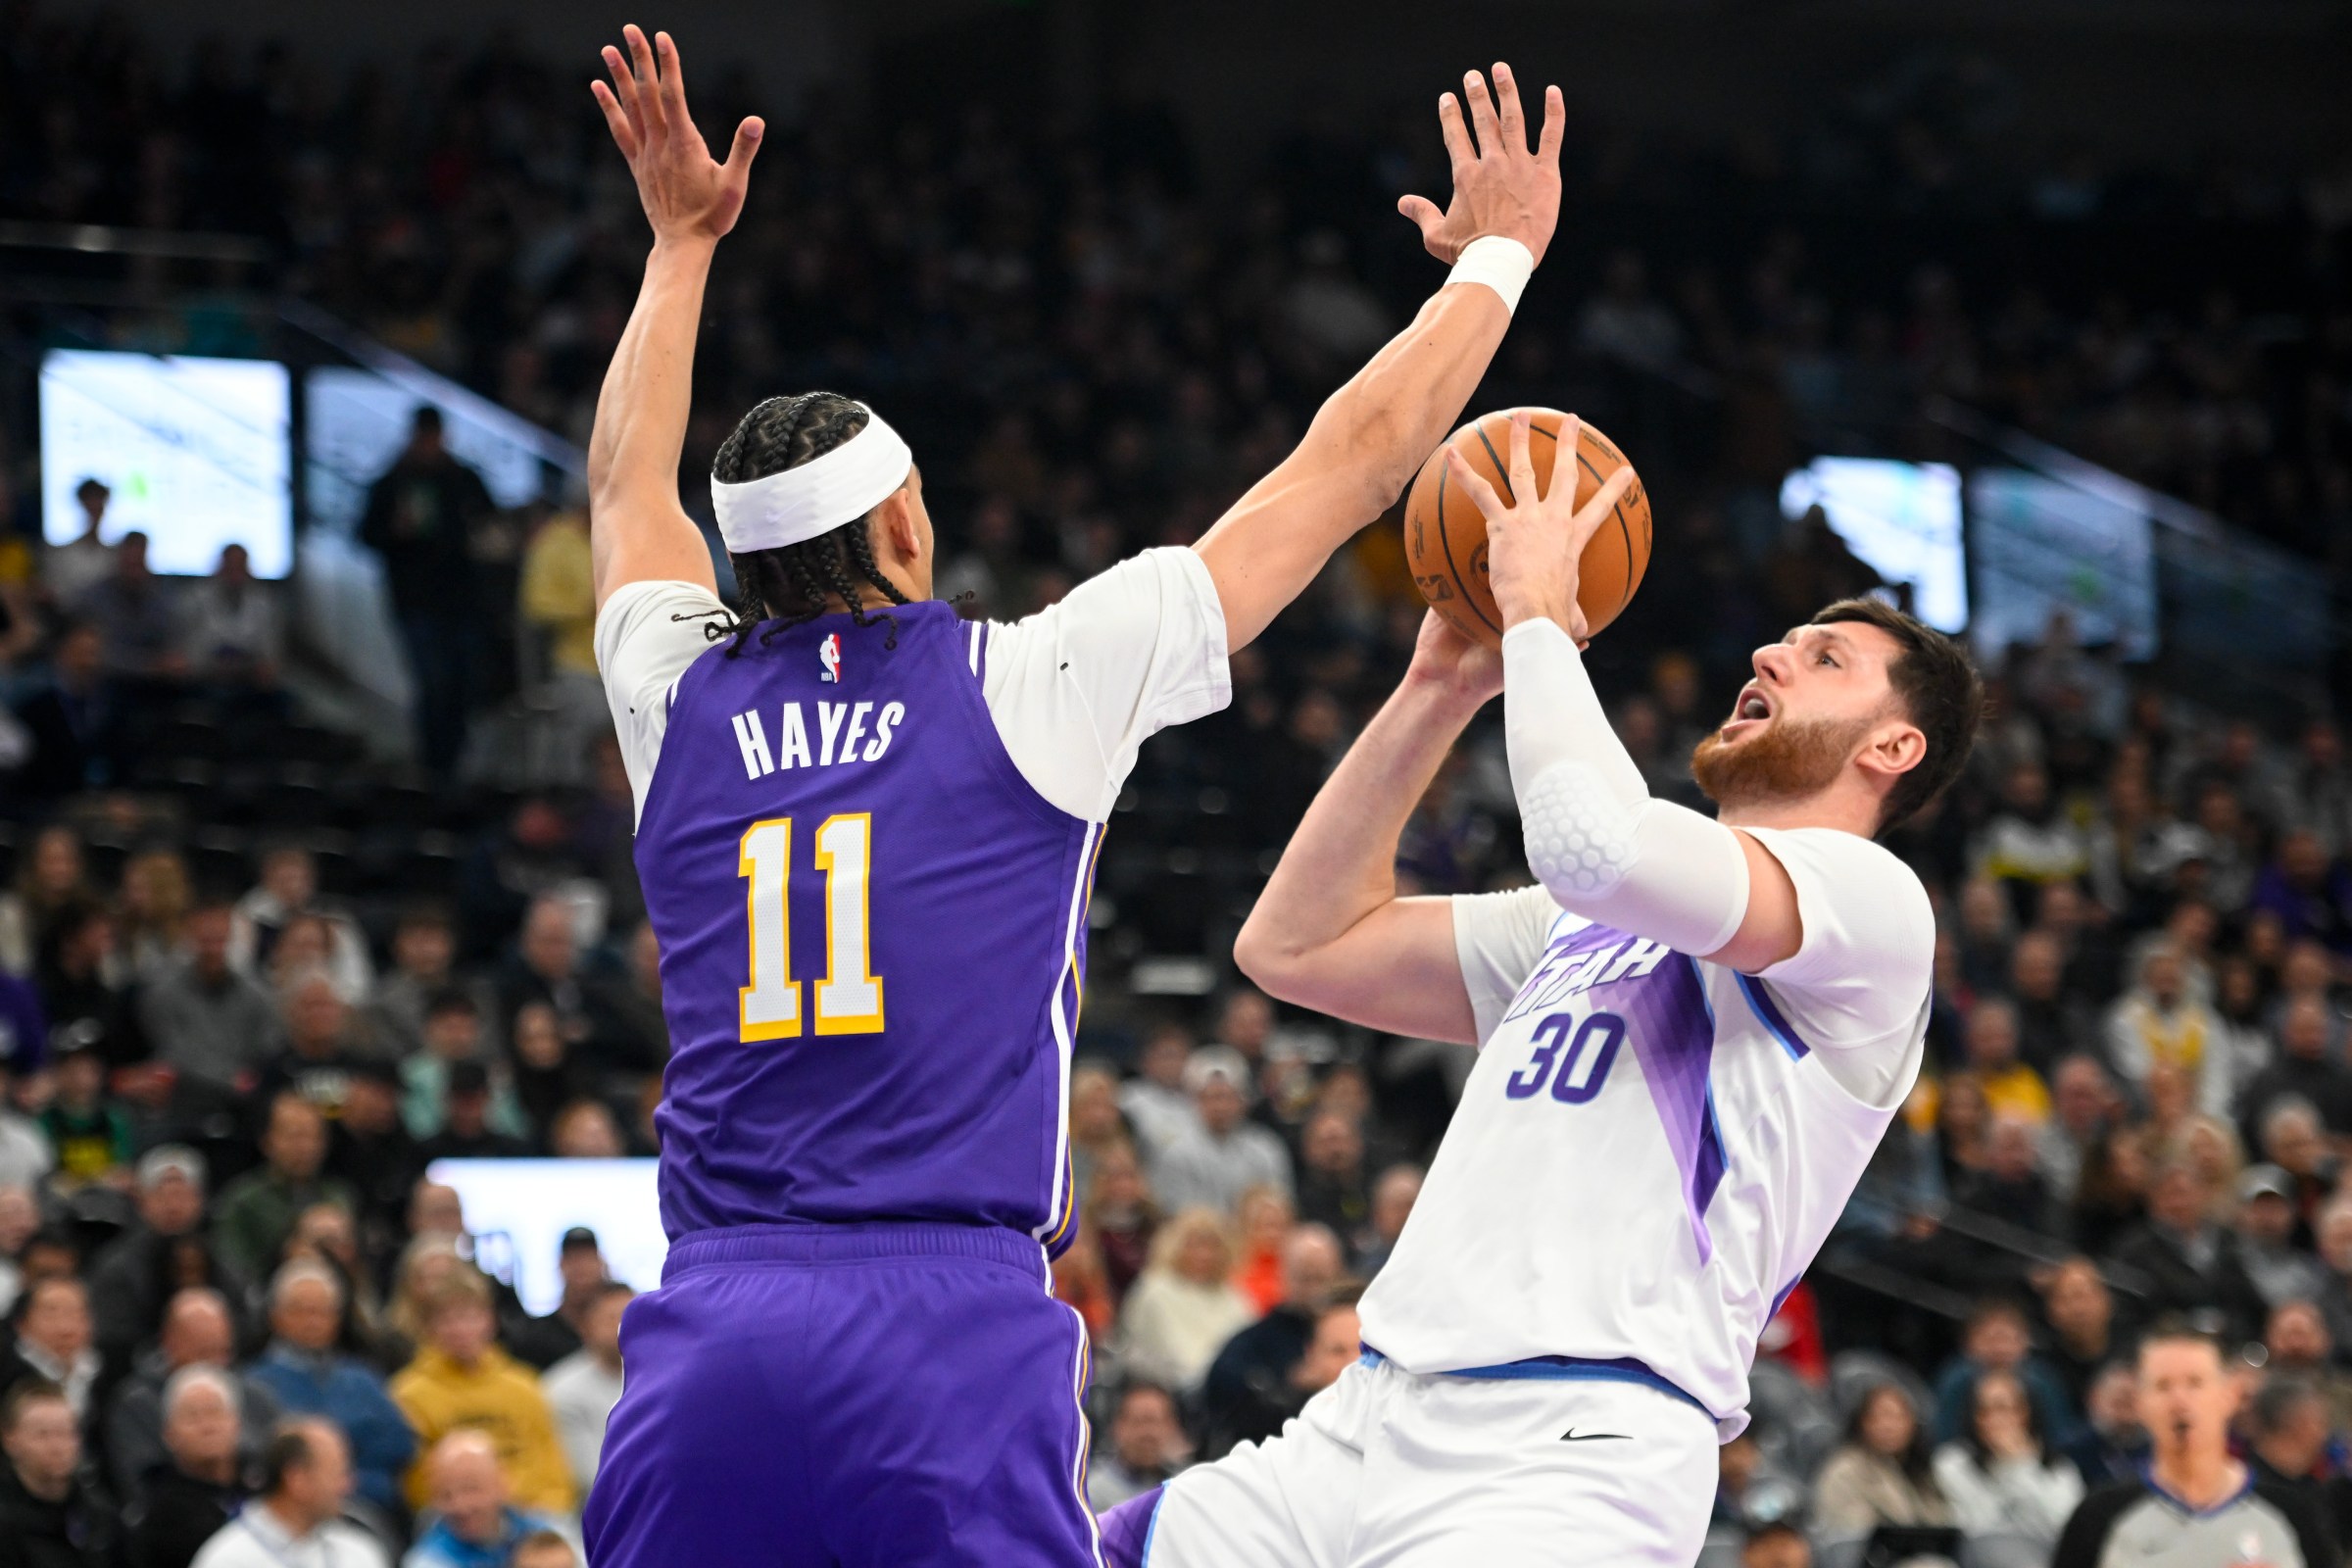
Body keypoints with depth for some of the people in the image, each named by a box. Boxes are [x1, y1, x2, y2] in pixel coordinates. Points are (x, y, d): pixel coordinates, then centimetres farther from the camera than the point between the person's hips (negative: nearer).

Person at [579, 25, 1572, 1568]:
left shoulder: (683, 702, 12)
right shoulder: (1029, 686, 3)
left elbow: (625, 483, 36)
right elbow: (1353, 460, 11)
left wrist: (683, 243, 47)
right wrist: (1498, 255, 24)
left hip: (710, 1332, 4)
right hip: (956, 1326, -4)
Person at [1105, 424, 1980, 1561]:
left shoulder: (1868, 895, 0)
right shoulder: (1591, 921, 28)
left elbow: (1596, 844, -18)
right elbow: (1297, 944, 25)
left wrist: (1537, 611, -3)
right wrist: (1442, 690, 20)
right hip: (1373, 1421, 8)